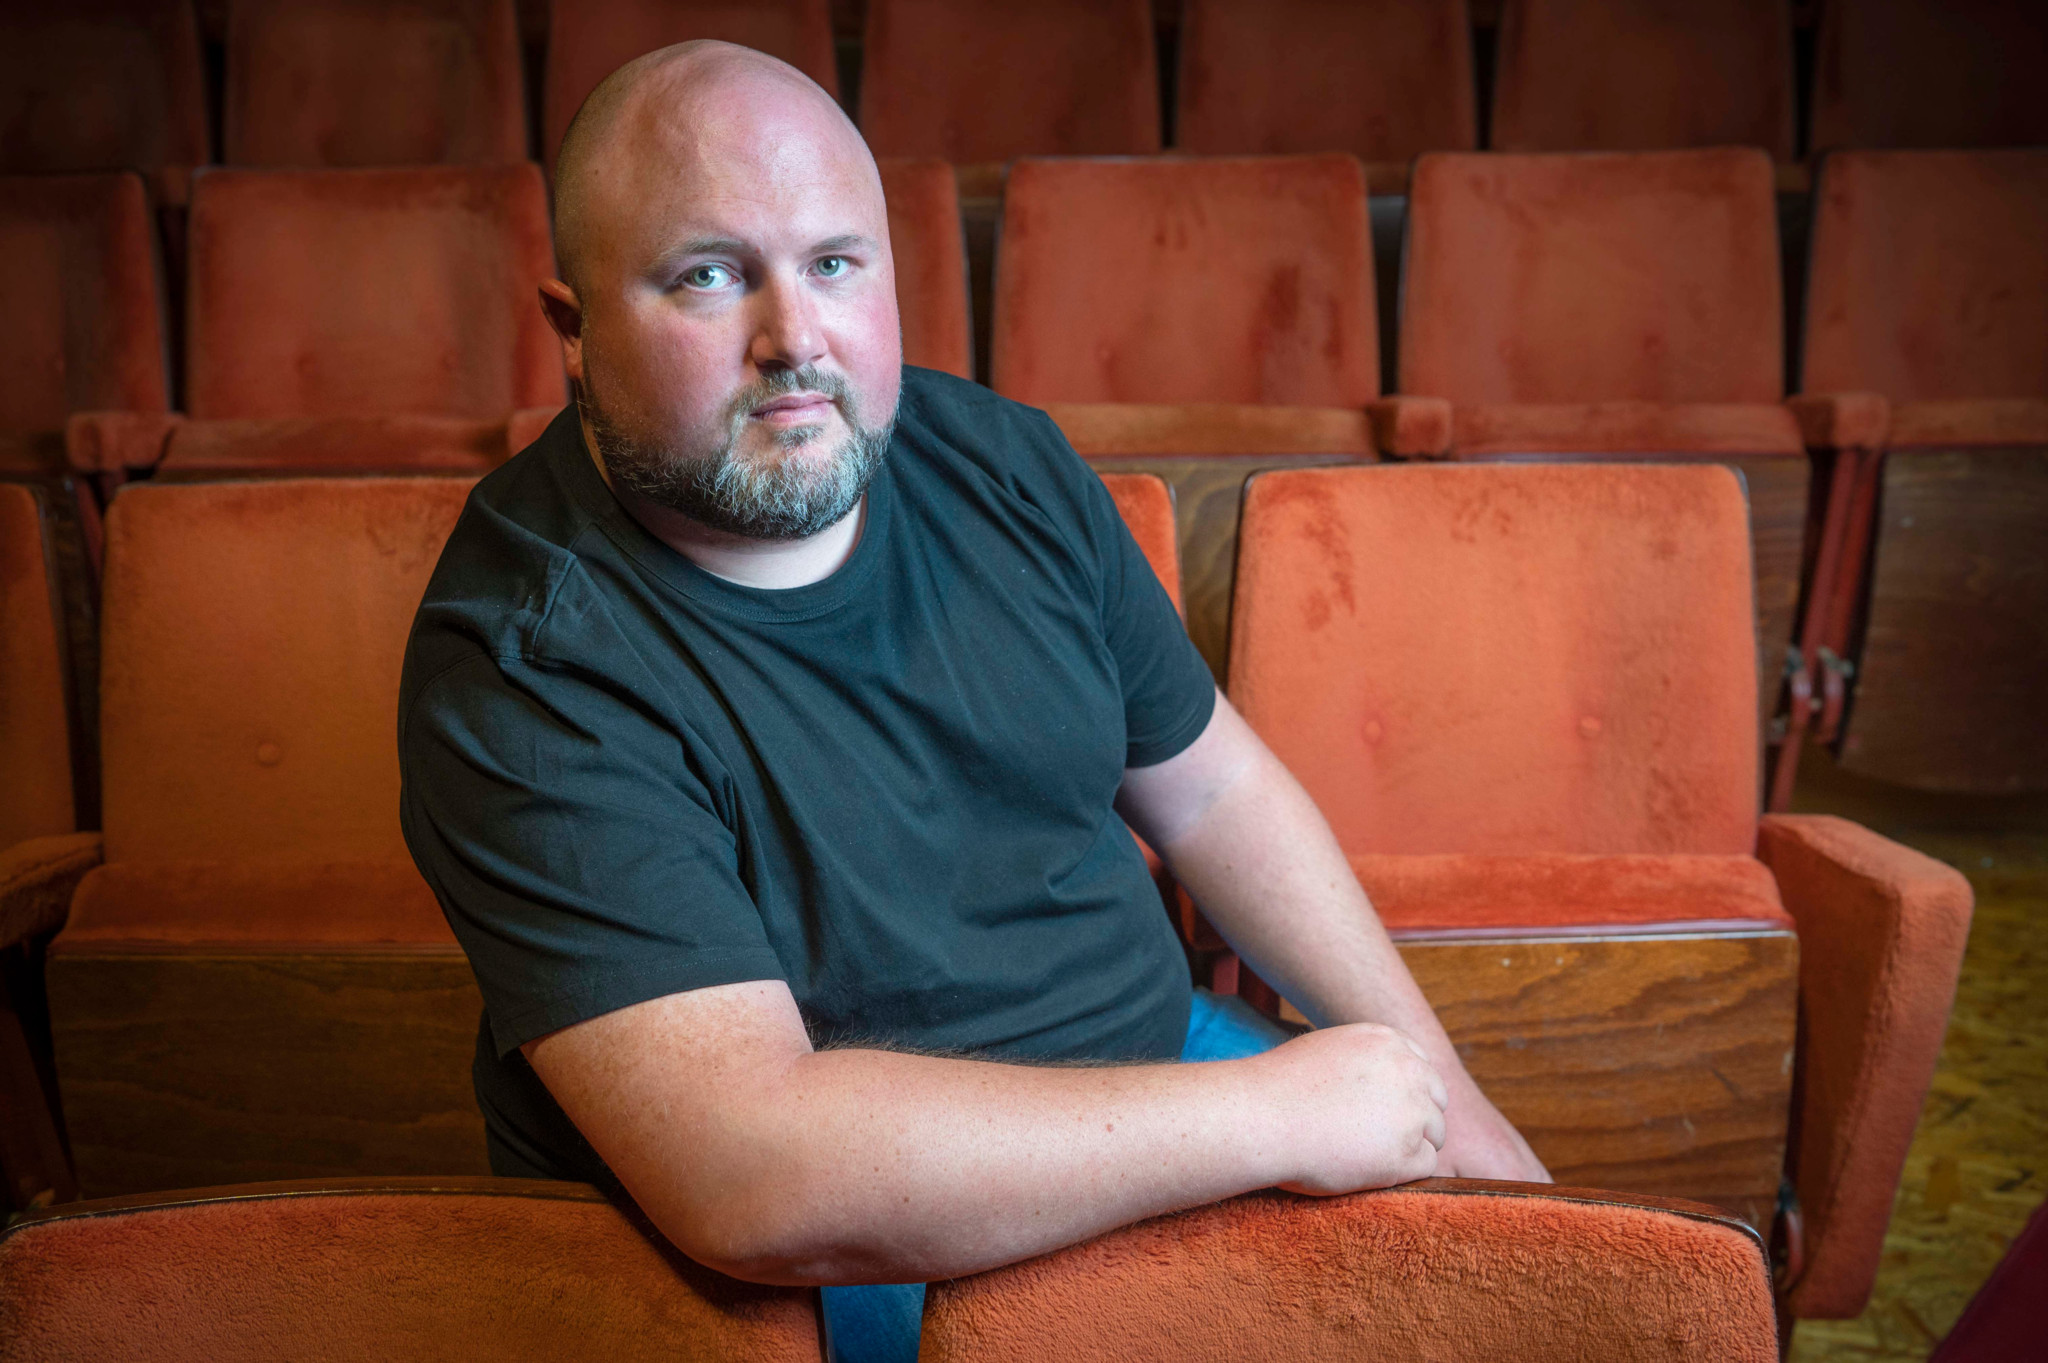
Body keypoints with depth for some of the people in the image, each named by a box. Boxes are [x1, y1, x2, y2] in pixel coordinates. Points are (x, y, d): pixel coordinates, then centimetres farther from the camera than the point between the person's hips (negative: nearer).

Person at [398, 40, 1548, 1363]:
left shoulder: (1002, 461, -4)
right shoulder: (522, 666, -24)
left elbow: (1209, 786, 6)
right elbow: (752, 1178, -34)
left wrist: (1443, 1091, 2)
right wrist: (1277, 1113, -29)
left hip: (1146, 1062, 6)